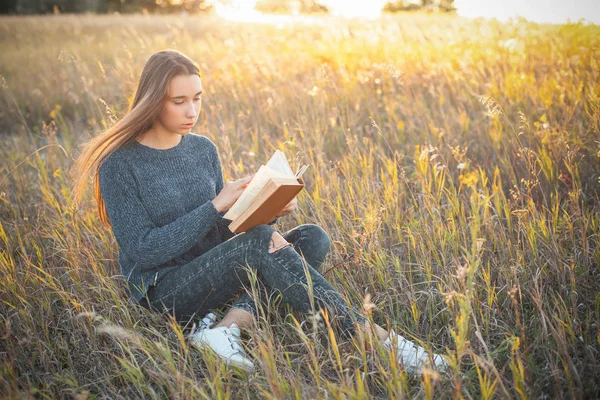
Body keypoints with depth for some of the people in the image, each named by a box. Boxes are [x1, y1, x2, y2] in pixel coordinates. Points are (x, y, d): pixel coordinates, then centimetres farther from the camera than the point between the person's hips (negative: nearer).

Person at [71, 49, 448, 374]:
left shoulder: (204, 150, 6)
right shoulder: (120, 164, -11)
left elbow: (221, 231, 9)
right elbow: (144, 250, -16)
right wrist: (216, 206, -22)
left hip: (212, 275, 7)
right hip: (165, 291, -6)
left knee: (313, 238, -12)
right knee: (262, 242, -30)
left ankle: (227, 326, -28)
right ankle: (378, 339, -28)